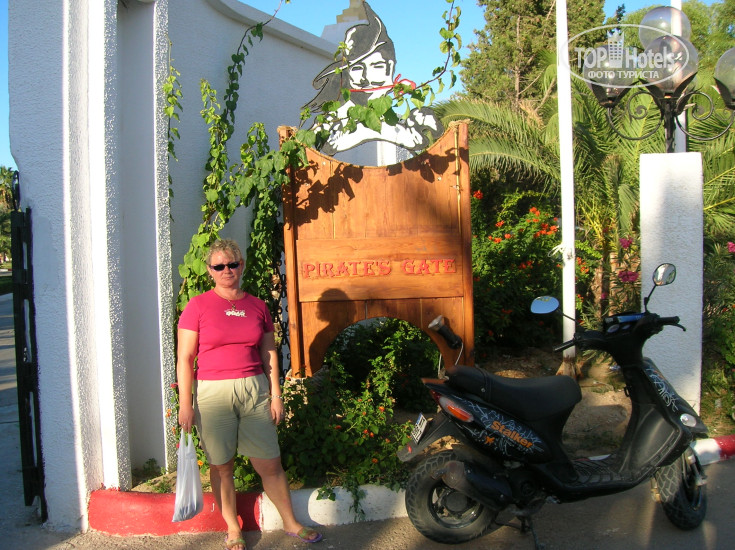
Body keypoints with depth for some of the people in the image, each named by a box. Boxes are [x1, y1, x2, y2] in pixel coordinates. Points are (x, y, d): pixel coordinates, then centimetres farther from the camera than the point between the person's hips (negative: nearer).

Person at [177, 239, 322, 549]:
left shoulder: (257, 306, 8)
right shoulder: (197, 306, -1)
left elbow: (269, 354, 12)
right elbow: (184, 358, -3)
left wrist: (276, 394, 7)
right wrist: (185, 403, -7)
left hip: (254, 391, 2)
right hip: (212, 394, -2)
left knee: (270, 463, 6)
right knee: (221, 465, 8)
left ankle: (290, 523, 24)